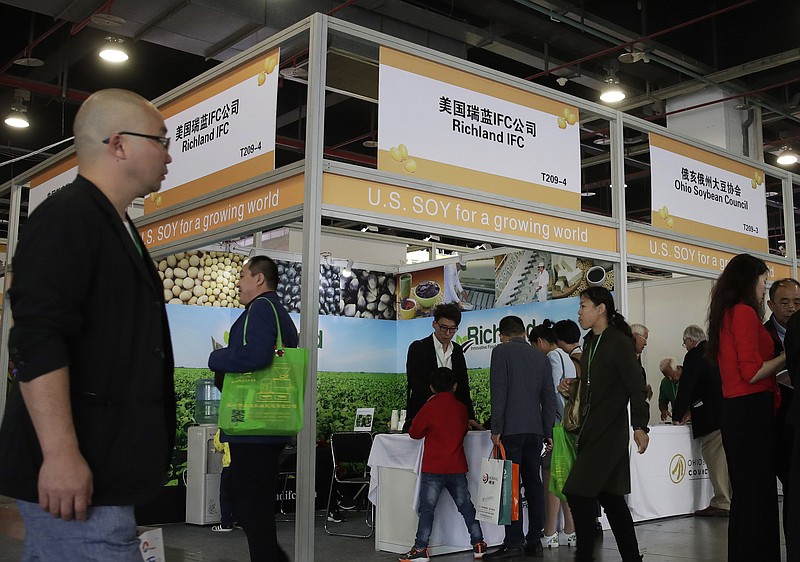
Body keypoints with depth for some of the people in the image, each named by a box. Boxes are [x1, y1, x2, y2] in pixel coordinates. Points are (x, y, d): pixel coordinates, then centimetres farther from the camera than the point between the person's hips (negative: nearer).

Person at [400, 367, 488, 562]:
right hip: (457, 468, 4)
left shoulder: (429, 408, -7)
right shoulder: (461, 408, 4)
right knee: (466, 506, 13)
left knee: (427, 508, 0)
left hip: (433, 469, -4)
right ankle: (478, 544, 17)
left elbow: (414, 433, 1)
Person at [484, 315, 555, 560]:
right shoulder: (540, 356, 14)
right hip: (535, 429, 6)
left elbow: (498, 392, -10)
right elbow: (549, 397, 14)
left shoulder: (501, 351, -2)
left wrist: (496, 429, -8)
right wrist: (548, 432, 17)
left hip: (511, 429, -6)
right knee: (533, 484, 9)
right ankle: (535, 542, 13)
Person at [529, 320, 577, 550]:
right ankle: (570, 532, 13)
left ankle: (550, 535, -3)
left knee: (550, 477, -6)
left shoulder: (552, 356, -9)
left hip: (556, 422, -9)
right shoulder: (567, 358, 18)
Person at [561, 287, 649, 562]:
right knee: (610, 495, 13)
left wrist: (639, 426, -22)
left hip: (609, 433, -9)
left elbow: (636, 387, -16)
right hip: (590, 430, 9)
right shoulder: (590, 342, 14)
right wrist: (571, 387, 5)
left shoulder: (620, 343, -11)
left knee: (578, 493, -12)